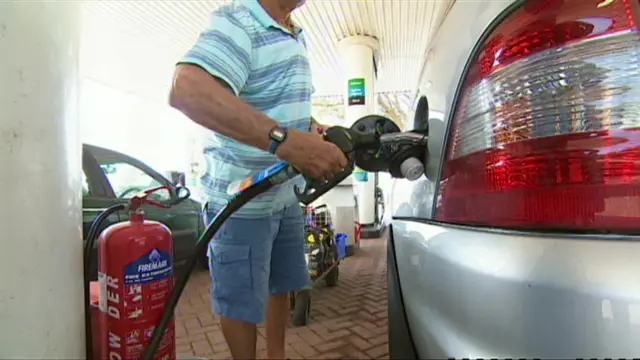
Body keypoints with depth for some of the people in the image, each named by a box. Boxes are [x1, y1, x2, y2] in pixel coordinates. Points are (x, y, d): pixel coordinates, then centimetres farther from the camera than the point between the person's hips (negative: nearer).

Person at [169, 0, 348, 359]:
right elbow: (187, 90, -37)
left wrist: (322, 134, 2)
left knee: (281, 285, 22)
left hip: (287, 196, 9)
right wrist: (286, 141, -43)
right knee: (242, 300, 8)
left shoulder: (297, 38, 11)